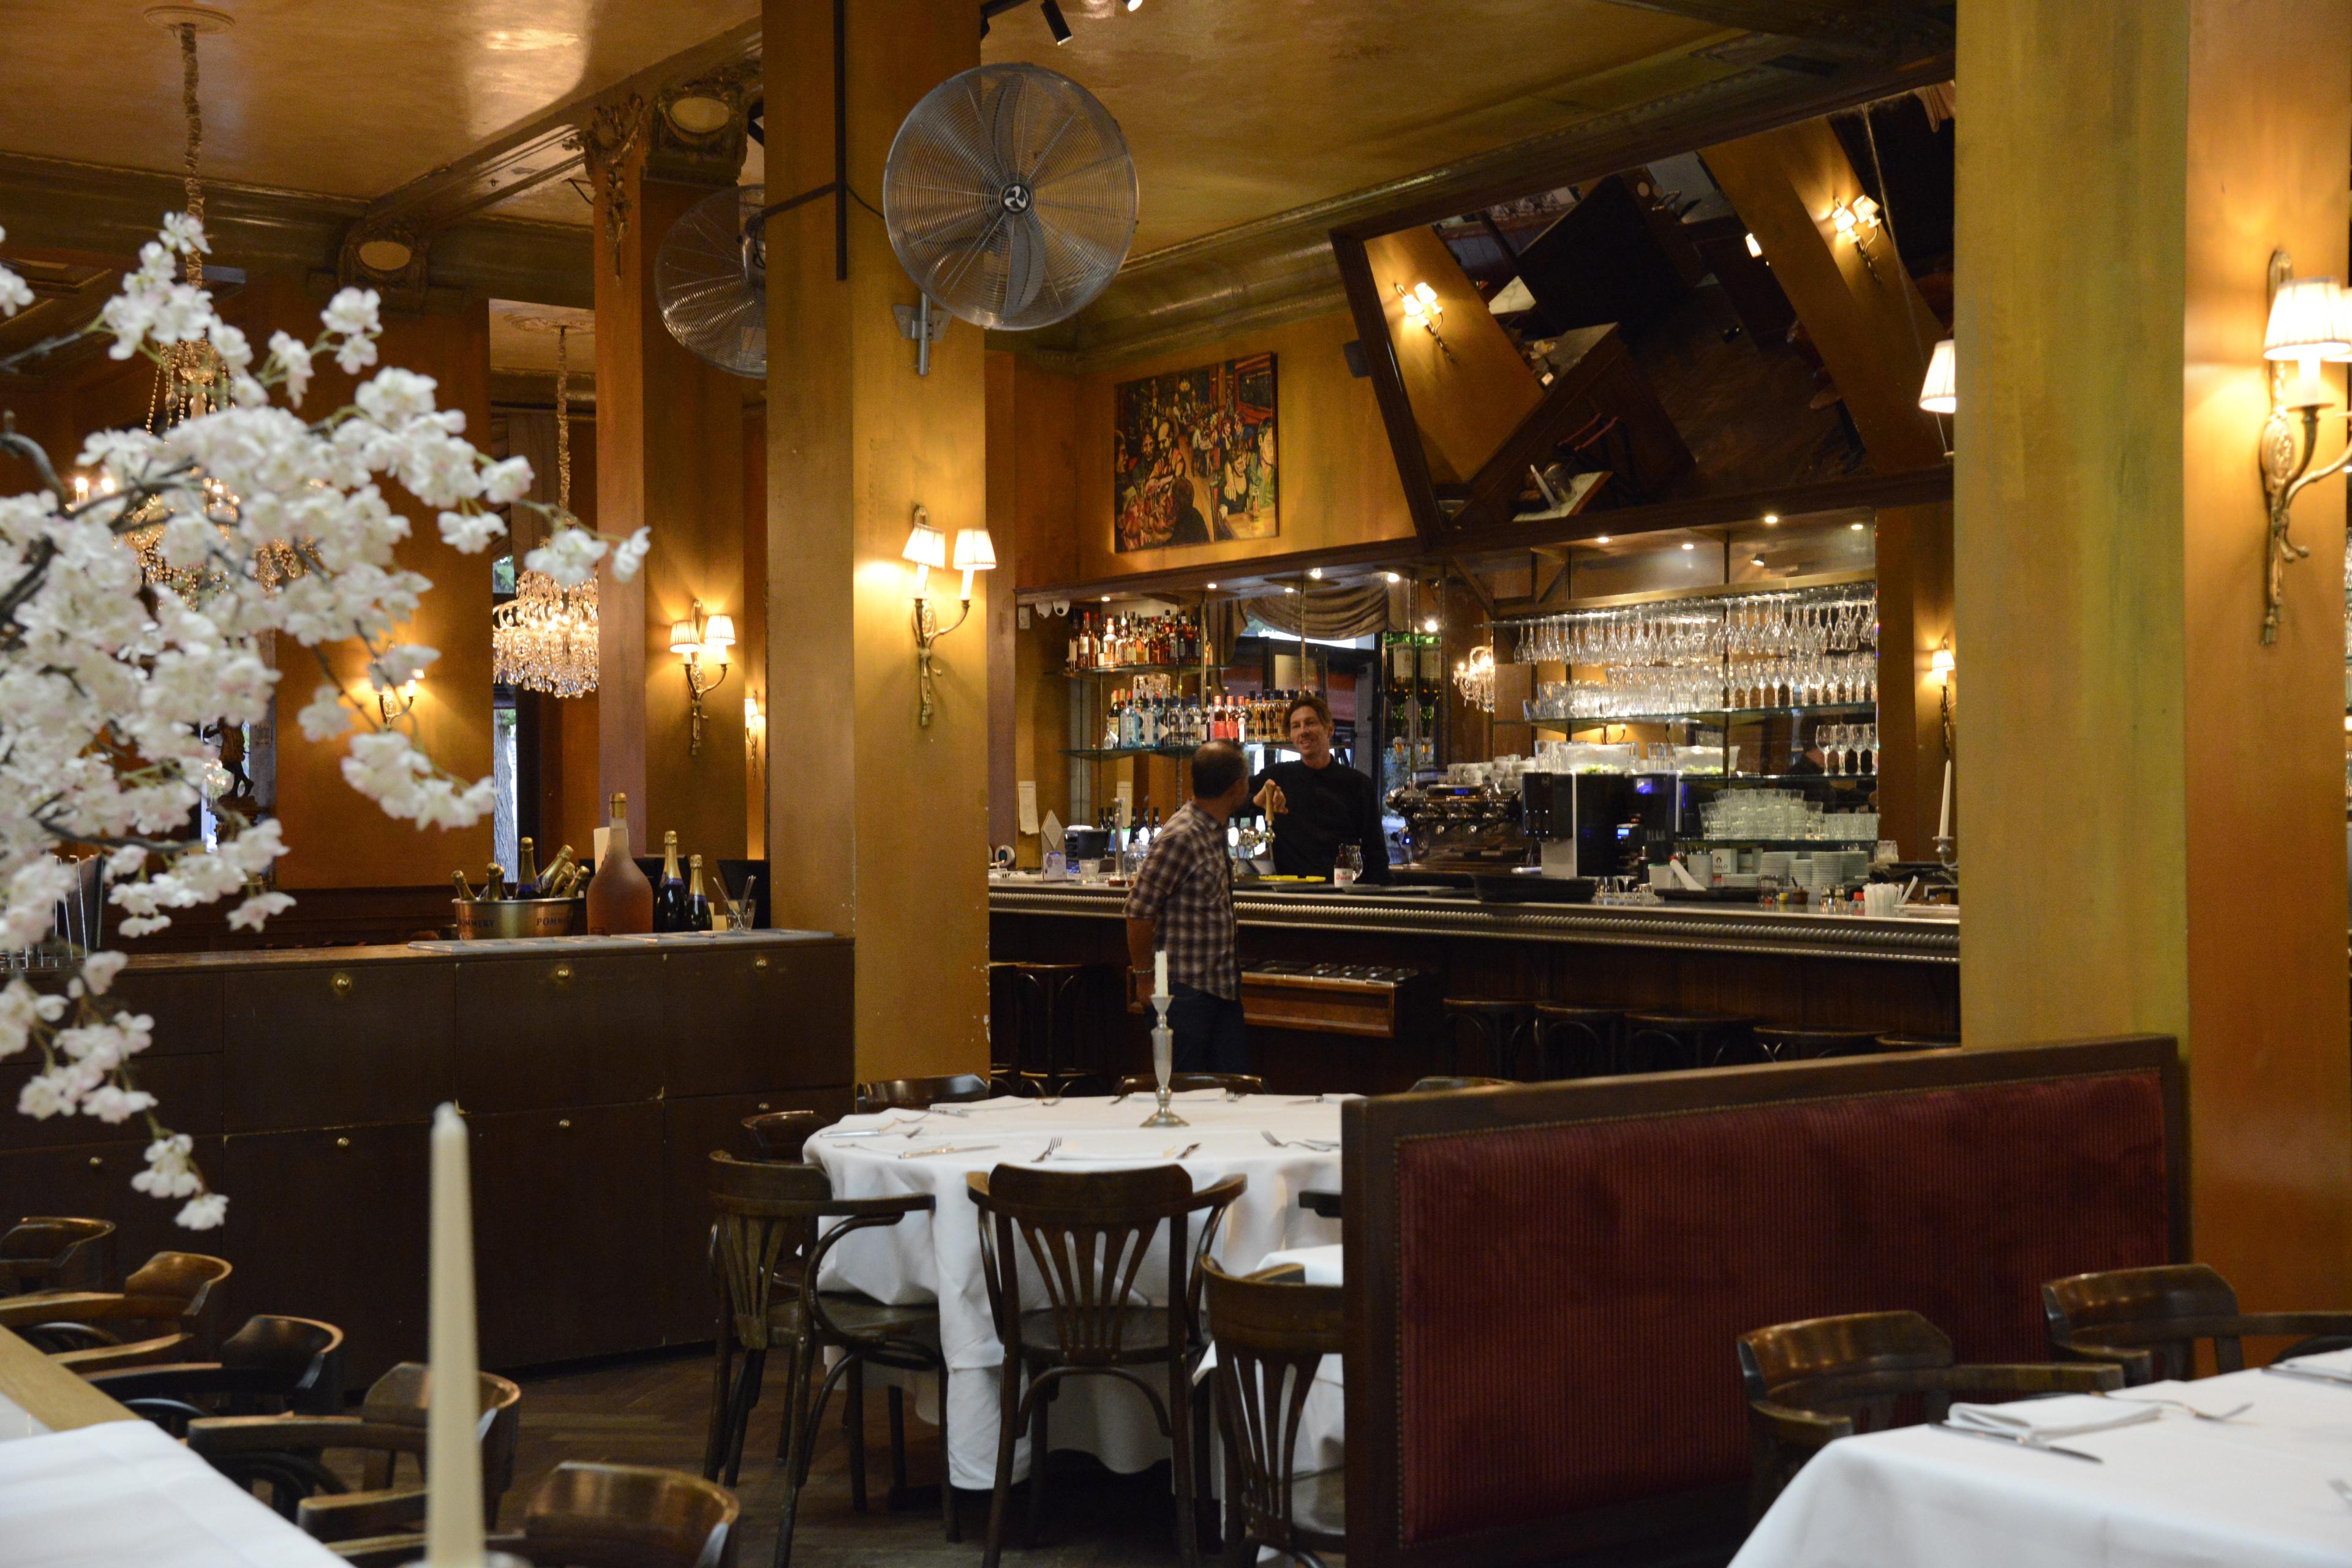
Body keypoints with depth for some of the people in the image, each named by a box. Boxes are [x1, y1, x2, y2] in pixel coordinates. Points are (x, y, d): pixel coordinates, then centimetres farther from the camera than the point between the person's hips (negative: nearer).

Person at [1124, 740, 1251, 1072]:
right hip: (1186, 992, -9)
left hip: (1222, 987, 9)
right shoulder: (1181, 837, -19)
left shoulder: (1215, 832, 11)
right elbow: (1139, 911, -18)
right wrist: (1146, 979, -13)